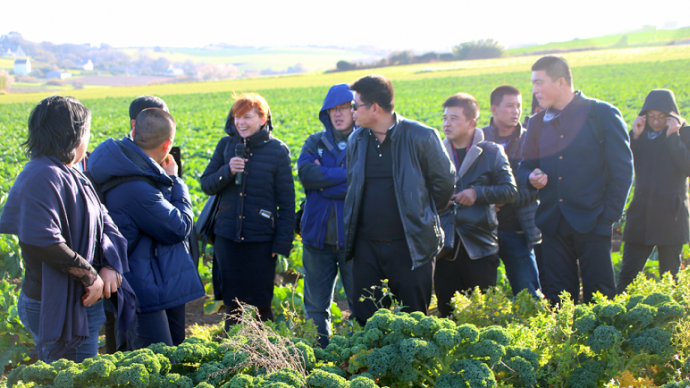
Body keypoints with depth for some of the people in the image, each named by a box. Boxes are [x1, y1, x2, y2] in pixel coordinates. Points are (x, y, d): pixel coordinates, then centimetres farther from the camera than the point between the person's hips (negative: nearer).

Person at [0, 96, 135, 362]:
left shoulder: (70, 176, 12)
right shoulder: (42, 177, -20)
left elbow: (104, 222, 9)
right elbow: (40, 241, -31)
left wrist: (110, 266, -10)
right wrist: (90, 275, -20)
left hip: (82, 304, 10)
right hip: (58, 309, -10)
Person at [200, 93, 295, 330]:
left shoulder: (277, 150, -3)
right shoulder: (226, 145, 5)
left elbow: (287, 201, -2)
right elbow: (206, 185, 5)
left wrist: (283, 242, -6)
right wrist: (227, 171, -14)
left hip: (262, 239, -2)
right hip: (227, 237, 3)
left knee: (261, 301, 6)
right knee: (232, 301, 11)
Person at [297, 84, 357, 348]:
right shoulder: (315, 142, 10)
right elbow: (305, 173, -9)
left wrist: (324, 183, -9)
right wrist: (346, 174, -14)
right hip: (318, 235, 4)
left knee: (360, 302, 2)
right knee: (315, 304, 11)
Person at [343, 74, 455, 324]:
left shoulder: (421, 137, -7)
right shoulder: (356, 140, 8)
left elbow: (445, 182, 4)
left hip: (410, 246, -4)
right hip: (366, 246, 5)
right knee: (366, 321, 6)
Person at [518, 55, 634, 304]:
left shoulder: (602, 114, -2)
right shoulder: (537, 123, 12)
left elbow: (622, 169, -3)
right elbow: (524, 167, 19)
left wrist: (608, 216, -8)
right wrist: (531, 177, -6)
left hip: (591, 224, -4)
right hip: (554, 225, 4)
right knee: (557, 299, 6)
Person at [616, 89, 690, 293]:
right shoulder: (641, 134, 7)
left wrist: (672, 137, -15)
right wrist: (634, 136, -9)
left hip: (670, 216, -2)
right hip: (641, 215, 3)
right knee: (627, 276, 2)